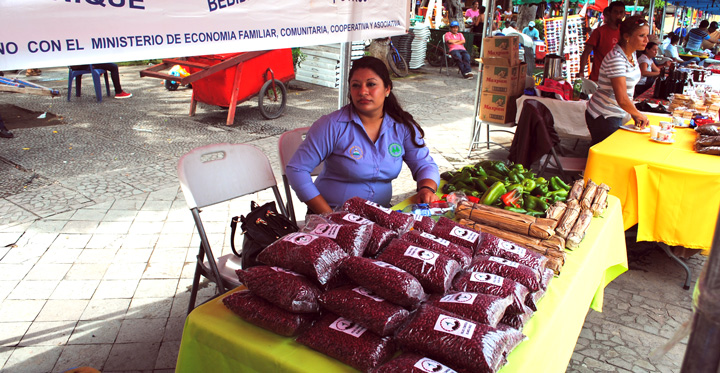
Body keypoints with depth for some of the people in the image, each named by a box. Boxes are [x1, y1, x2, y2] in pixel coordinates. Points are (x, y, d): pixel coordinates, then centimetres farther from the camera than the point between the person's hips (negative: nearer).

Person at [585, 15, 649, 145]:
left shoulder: (632, 54, 6)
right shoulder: (616, 59, -23)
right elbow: (622, 100, -28)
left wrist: (634, 113, 8)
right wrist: (639, 115, -12)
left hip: (616, 115, 9)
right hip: (603, 118, -9)